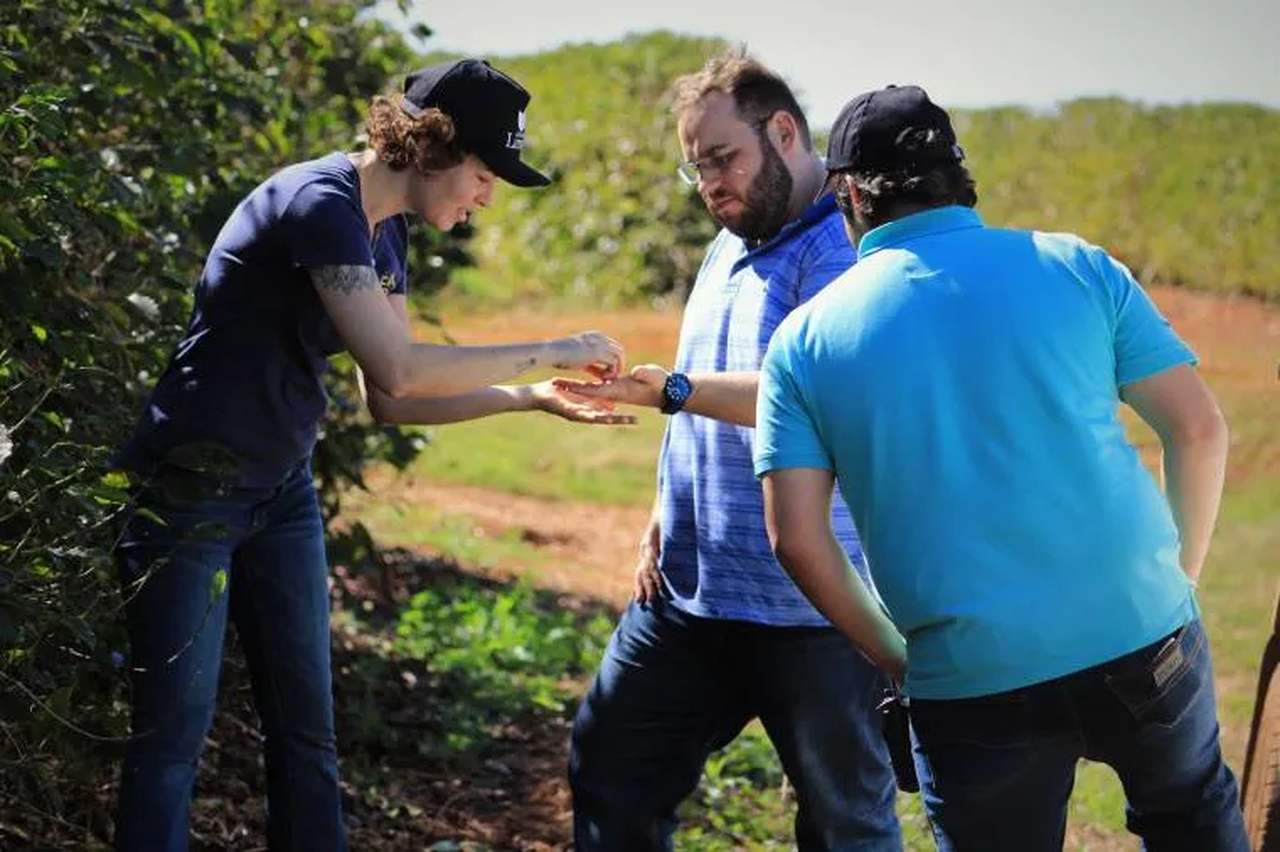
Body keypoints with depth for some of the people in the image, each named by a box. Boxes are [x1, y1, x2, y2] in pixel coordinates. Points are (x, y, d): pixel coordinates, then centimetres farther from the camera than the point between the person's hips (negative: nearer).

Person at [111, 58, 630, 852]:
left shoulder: (383, 232, 7)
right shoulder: (321, 204, -21)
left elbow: (393, 402, 9)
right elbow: (399, 372, -28)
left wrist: (533, 397, 0)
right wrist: (550, 351, -19)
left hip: (282, 491, 9)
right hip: (191, 494, -9)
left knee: (308, 731, 10)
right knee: (174, 736, -3)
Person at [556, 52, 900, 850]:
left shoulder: (843, 249, -14)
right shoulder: (730, 246, 16)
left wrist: (668, 387, -33)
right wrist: (664, 513, 14)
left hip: (811, 610, -9)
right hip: (689, 592, 9)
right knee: (609, 772, 15)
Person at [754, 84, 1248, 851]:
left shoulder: (805, 339, 3)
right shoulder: (1076, 267, 4)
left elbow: (797, 540, -3)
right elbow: (1199, 428, 1)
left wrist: (897, 659, 9)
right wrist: (1178, 580, 14)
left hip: (971, 680, -1)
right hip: (1142, 638, 1)